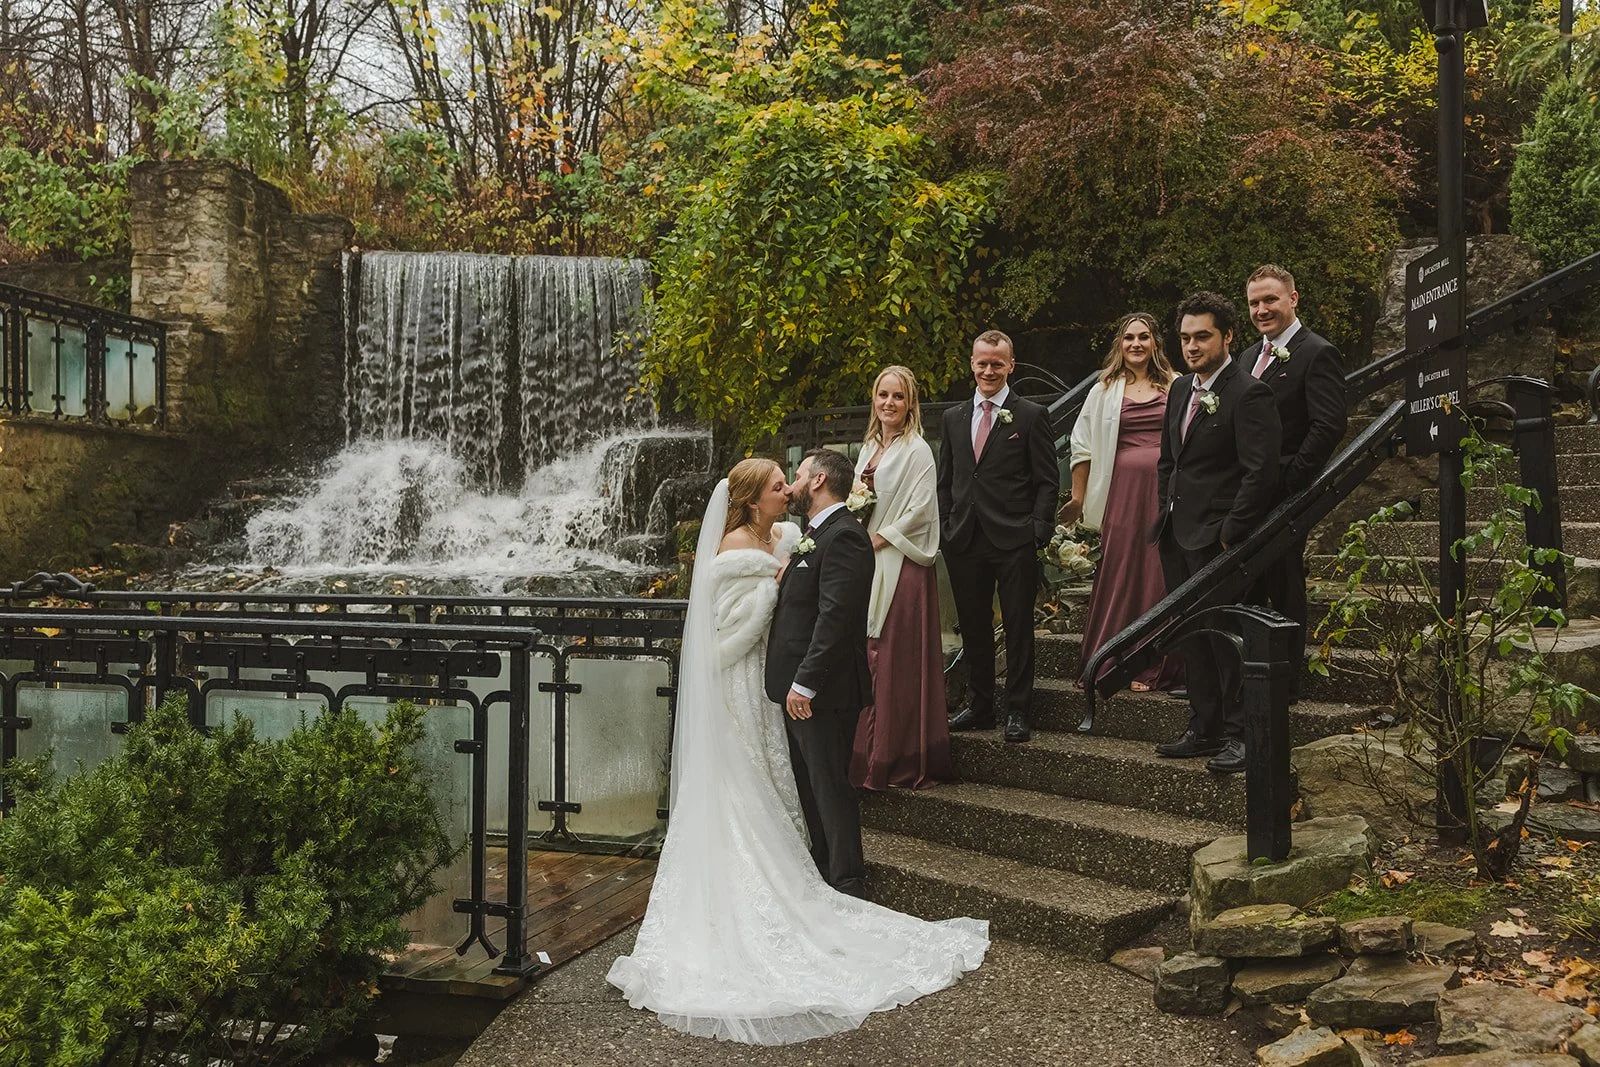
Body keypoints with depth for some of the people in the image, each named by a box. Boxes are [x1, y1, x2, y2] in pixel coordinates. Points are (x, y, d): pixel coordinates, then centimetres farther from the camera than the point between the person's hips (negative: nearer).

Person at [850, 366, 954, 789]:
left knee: (896, 662, -5)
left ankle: (901, 761, 3)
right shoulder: (869, 449, 16)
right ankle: (868, 754, 15)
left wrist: (877, 539, -13)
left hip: (901, 566, -7)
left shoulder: (917, 450, -7)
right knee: (868, 658, 7)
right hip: (868, 566, 7)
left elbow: (920, 509, -14)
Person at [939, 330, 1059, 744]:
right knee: (973, 629, 11)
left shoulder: (1032, 416, 0)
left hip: (1014, 542, -4)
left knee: (1018, 629, 2)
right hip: (964, 540, 4)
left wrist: (1039, 533, -11)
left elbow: (1048, 481, -2)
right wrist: (944, 529, 7)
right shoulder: (954, 418, 14)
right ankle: (979, 706, 22)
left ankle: (1017, 711, 10)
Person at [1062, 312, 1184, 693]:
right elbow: (1082, 445, 9)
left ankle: (1151, 667, 10)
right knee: (1118, 574, 1)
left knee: (1159, 576, 2)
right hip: (1123, 489, 0)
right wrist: (1078, 498, 5)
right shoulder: (1105, 390, 9)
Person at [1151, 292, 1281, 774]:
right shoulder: (1180, 390, 14)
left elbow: (1260, 473, -17)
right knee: (1191, 635, 13)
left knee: (1226, 636, -3)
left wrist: (1230, 532, -16)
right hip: (1176, 533, 8)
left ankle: (1239, 735, 8)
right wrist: (1165, 512, 13)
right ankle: (1204, 729, 22)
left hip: (1216, 538, -8)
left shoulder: (1248, 394, -12)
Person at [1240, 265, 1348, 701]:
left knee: (1284, 589, 0)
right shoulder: (1250, 355, 17)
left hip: (1284, 496, -8)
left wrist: (1291, 479, -19)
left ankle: (1286, 681, 10)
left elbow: (1329, 426, -17)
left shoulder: (1317, 353, -8)